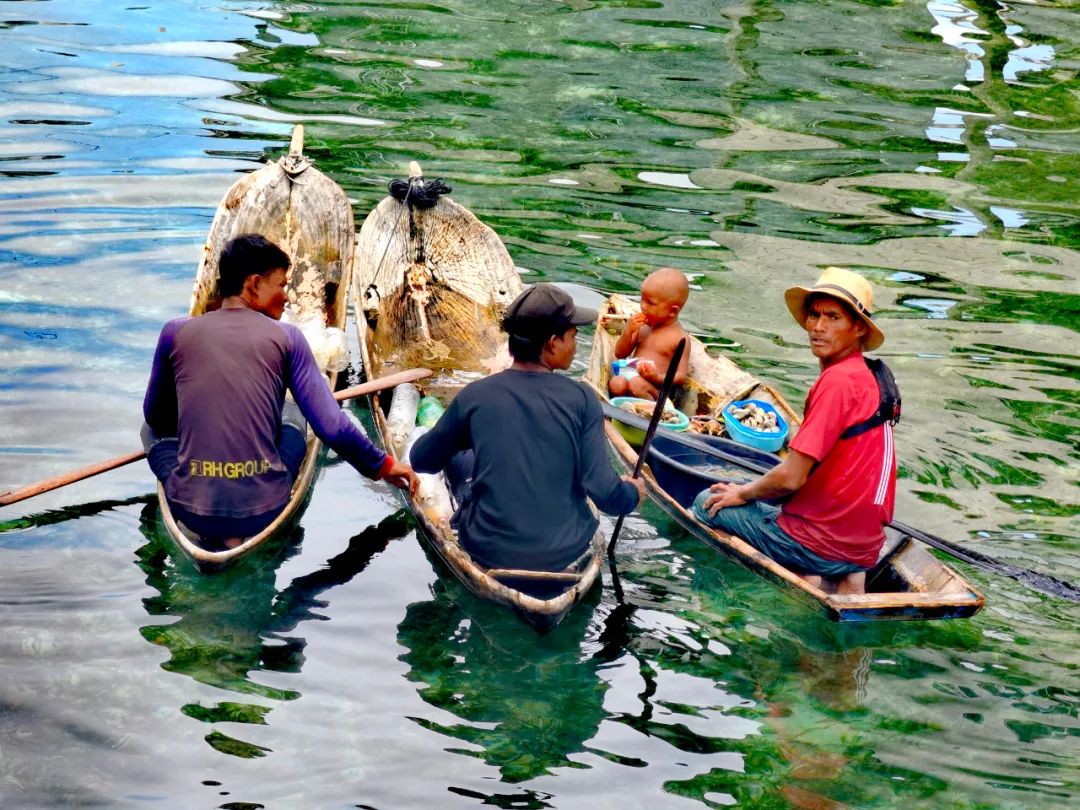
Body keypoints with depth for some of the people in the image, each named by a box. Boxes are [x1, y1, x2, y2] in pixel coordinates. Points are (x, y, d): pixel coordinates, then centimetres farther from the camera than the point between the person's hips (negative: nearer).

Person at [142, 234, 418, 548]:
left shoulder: (176, 332, 4)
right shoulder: (286, 337, 0)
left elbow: (156, 416, 17)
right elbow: (332, 427, -4)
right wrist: (383, 465, 12)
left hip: (191, 510, 0)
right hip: (264, 509, 0)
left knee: (153, 428, 32)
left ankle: (213, 533, 7)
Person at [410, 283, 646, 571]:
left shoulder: (474, 396, -10)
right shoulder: (581, 399, -14)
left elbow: (421, 460, 4)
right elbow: (604, 492, -16)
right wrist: (633, 493, 7)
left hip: (488, 551, 0)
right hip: (565, 553, 0)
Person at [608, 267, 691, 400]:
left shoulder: (680, 338, -3)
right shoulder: (643, 326, 13)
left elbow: (681, 376, -5)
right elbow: (620, 354, 18)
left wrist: (657, 377, -24)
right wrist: (628, 331, 0)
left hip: (656, 387, -4)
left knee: (637, 385, -36)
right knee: (617, 383, -30)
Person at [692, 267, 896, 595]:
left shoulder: (838, 381, -20)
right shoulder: (868, 376, 9)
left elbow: (791, 478, -21)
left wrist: (743, 493, -2)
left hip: (821, 540, -8)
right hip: (863, 546, 8)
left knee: (708, 504, 9)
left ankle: (804, 578, -2)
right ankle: (845, 576, 10)